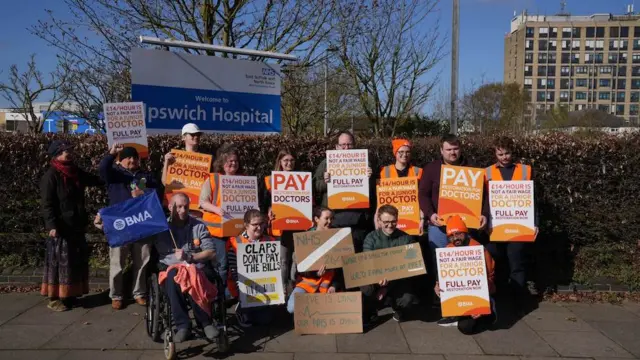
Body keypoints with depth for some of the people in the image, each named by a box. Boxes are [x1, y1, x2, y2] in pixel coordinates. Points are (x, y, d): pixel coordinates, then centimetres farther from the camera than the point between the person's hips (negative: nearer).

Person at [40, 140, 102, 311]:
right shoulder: (51, 176, -11)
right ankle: (54, 298, 8)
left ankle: (69, 295, 22)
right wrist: (51, 225, -23)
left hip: (76, 226, 8)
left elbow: (96, 180, 24)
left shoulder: (76, 172, 12)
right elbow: (46, 203, -15)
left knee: (77, 261, 11)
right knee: (60, 262, -2)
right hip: (61, 227, -8)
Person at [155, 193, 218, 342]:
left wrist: (190, 257, -9)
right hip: (171, 268, 0)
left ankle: (205, 322, -21)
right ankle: (182, 324, -29)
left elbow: (211, 253, 5)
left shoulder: (199, 226, 13)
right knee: (173, 277, -35)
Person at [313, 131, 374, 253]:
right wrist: (324, 182, -11)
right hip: (333, 218, -1)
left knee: (356, 254, 3)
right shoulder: (326, 163, 12)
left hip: (357, 219, 1)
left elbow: (373, 191, 12)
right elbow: (315, 188, 7)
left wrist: (369, 178, -6)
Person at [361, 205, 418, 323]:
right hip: (376, 280, 0)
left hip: (398, 281, 0)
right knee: (366, 290, -33)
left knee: (407, 299, -30)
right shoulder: (371, 238, -2)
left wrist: (387, 287, -19)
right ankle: (369, 312, 4)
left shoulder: (406, 239, -3)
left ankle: (398, 309, 12)